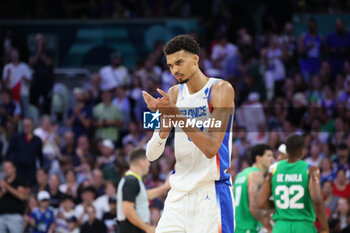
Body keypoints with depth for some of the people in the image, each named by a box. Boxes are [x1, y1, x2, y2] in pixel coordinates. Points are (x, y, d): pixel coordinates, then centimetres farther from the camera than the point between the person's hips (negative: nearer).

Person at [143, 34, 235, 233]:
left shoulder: (221, 89, -8)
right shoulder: (174, 94, 10)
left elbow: (211, 148, -20)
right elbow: (151, 155, 7)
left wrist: (177, 115, -22)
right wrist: (164, 128, -14)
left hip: (211, 192, -6)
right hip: (179, 193, 6)